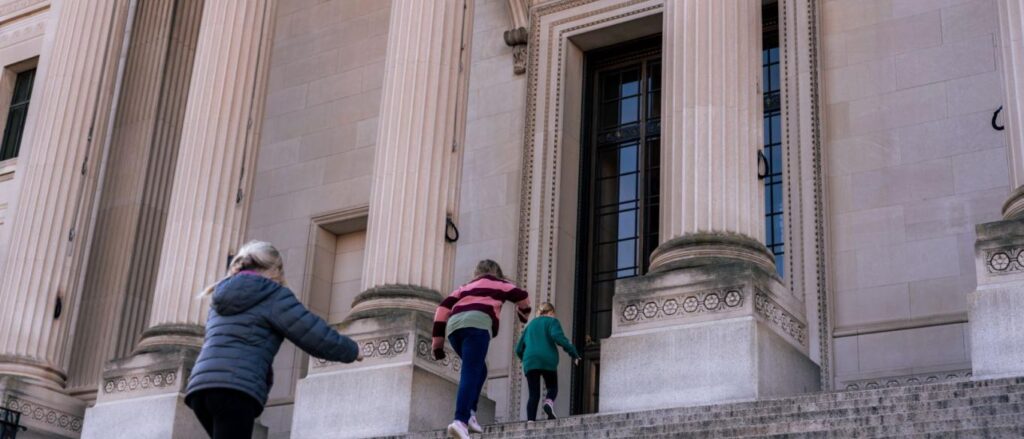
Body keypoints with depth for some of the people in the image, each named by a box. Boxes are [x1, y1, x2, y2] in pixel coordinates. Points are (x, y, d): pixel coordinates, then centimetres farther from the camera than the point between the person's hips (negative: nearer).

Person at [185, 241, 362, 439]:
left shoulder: (222, 298, 27)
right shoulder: (274, 294, 4)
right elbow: (317, 337, 1)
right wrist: (352, 350, 17)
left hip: (201, 389, 8)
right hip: (234, 391, -8)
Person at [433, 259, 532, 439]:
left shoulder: (465, 287, 35)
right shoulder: (498, 284, 28)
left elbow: (443, 308, 23)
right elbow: (522, 297, 24)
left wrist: (438, 342, 18)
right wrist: (523, 314, 47)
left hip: (454, 325, 5)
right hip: (477, 323, -5)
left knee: (478, 370, 22)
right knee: (471, 374, -14)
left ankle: (469, 414, 4)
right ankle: (460, 421, -32)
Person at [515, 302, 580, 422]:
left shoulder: (530, 325, 25)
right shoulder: (552, 321, 11)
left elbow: (519, 349, 24)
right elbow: (558, 337, -10)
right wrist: (574, 353, -7)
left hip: (530, 362, 3)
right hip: (547, 360, -3)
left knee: (533, 394, 4)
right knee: (552, 388, 14)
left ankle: (530, 420, -15)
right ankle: (549, 402, -18)